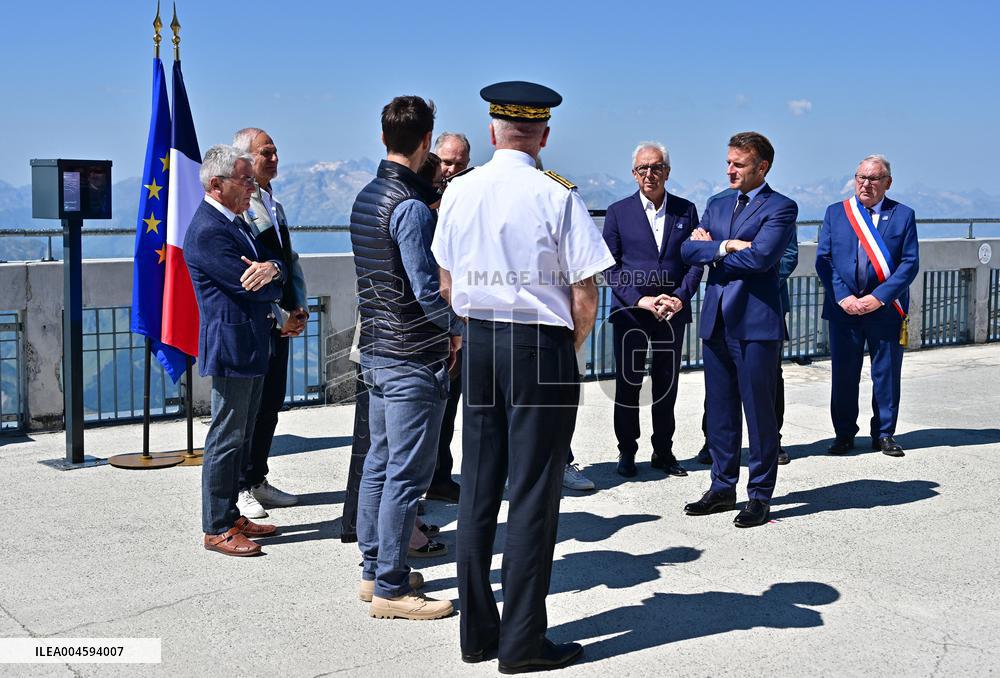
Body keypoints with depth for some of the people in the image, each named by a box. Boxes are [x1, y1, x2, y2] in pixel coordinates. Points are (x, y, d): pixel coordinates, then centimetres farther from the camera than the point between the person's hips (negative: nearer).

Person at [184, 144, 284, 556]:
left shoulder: (234, 222, 15)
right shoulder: (207, 231, -17)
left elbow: (274, 266, 11)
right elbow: (249, 286, -21)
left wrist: (270, 268, -13)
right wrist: (275, 286, 0)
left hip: (251, 347, 10)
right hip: (231, 348, -10)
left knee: (241, 438, 16)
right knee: (226, 440, -2)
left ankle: (231, 516, 26)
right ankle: (217, 530, 7)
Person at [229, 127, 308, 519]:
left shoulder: (273, 204, 17)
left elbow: (290, 260, 21)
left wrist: (300, 307, 7)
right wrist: (280, 317, -16)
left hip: (281, 322, 9)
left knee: (270, 404, 13)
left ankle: (257, 481, 24)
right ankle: (239, 489, 10)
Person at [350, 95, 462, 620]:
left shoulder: (366, 197, 10)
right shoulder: (411, 207, -18)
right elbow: (427, 289, -22)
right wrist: (458, 328, -6)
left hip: (377, 353, 9)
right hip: (414, 359, -9)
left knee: (379, 463, 16)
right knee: (407, 474, -2)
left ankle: (374, 569, 26)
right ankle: (391, 588, 4)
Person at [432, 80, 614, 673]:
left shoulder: (460, 191, 4)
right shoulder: (558, 196, -11)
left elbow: (448, 284, 11)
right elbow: (585, 298, -11)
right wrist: (570, 349, 6)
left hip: (478, 343, 5)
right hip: (541, 346, -5)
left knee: (478, 490, 12)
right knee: (534, 493, 2)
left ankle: (477, 631, 21)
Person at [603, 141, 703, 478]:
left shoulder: (686, 210, 7)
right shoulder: (618, 212, 1)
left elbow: (696, 261, 6)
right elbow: (610, 266, -1)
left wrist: (680, 297, -9)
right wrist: (640, 300, -12)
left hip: (672, 311, 2)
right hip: (630, 311, -1)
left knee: (667, 384, 8)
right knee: (627, 383, 3)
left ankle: (663, 451, 19)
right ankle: (627, 452, 14)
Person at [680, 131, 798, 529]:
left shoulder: (781, 208, -4)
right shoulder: (717, 206, 17)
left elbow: (760, 256, -18)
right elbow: (688, 249, 5)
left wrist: (712, 252, -5)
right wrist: (726, 247, -12)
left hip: (757, 323, -6)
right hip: (717, 320, 6)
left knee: (759, 411, 0)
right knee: (720, 410, 12)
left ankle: (760, 496, 10)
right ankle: (722, 488, 23)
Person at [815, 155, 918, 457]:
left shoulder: (903, 215, 4)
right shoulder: (835, 212, 7)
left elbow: (910, 263, -3)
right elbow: (823, 259, 1)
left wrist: (878, 297, -13)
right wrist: (842, 297, -11)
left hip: (886, 308, 0)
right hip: (844, 308, 1)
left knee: (886, 373, 6)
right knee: (843, 374, 4)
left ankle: (884, 434, 19)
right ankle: (844, 434, 16)